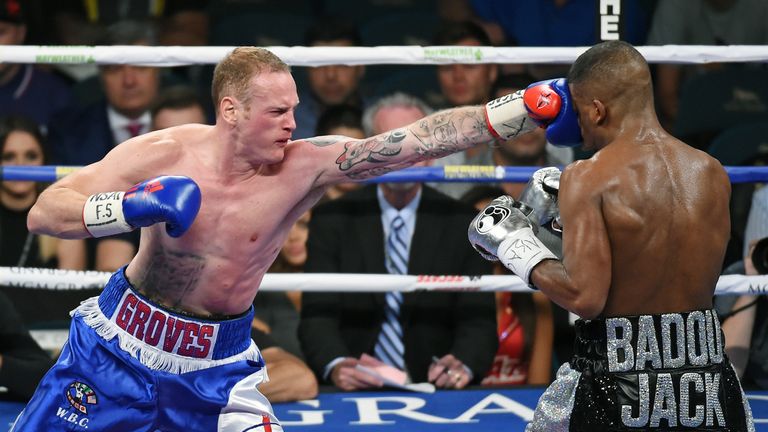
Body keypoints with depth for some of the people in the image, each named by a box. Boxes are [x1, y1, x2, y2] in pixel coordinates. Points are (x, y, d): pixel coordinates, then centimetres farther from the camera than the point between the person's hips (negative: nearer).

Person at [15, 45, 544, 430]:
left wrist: (523, 106, -35)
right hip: (121, 341, 0)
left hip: (218, 361, 0)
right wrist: (131, 209, -32)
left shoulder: (305, 167, -18)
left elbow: (418, 140, -27)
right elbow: (44, 213, -16)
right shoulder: (162, 155, -18)